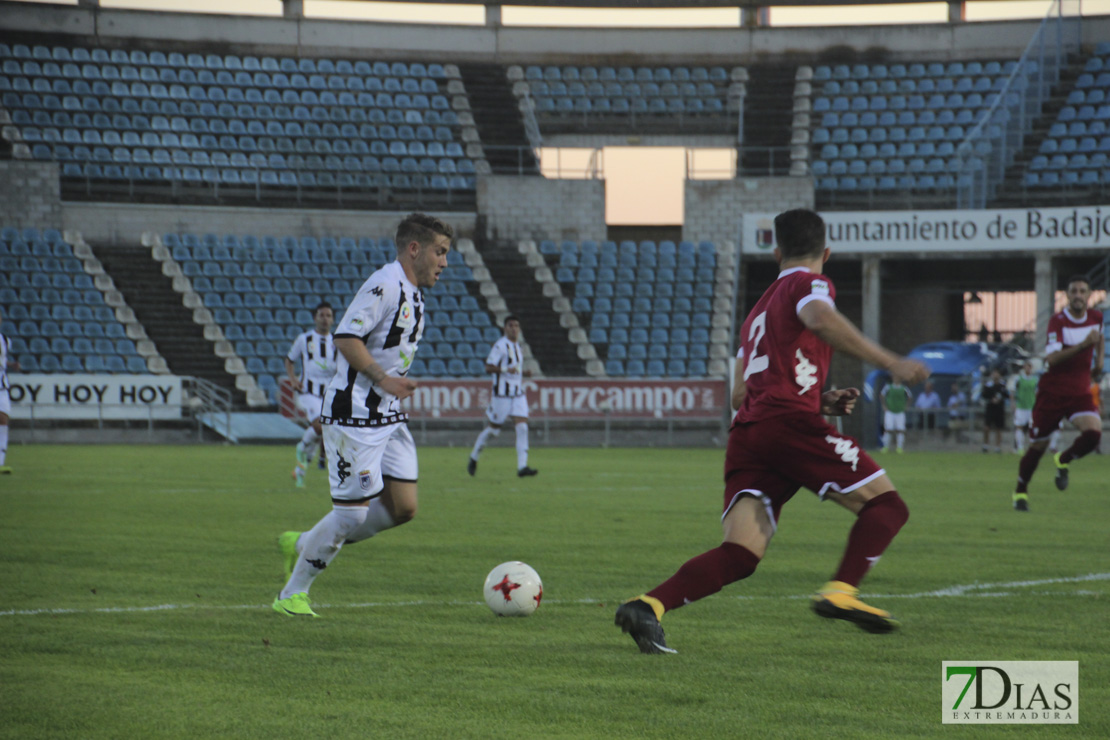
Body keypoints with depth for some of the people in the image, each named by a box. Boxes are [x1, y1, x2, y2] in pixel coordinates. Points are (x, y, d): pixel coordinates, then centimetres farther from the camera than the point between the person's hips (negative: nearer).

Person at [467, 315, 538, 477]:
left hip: (518, 394, 6)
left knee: (522, 427, -8)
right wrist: (505, 369, -28)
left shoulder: (517, 345, 16)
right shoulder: (500, 345, -9)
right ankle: (473, 458, 24)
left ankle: (522, 467, -12)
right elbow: (488, 367, -15)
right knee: (493, 428, 2)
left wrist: (524, 373, 10)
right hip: (501, 393, -6)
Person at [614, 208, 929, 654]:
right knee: (885, 504, -1)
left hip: (746, 433, 7)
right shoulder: (809, 284, 9)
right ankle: (841, 592, -21)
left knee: (739, 555, -4)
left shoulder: (758, 311, 32)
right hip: (790, 422, -7)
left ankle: (648, 606, -22)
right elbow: (820, 319, -17)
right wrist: (888, 363, -18)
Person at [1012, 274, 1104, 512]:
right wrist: (1084, 345, -37)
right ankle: (1020, 492, 24)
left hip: (1080, 392, 3)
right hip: (1052, 391, -3)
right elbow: (1052, 358, -27)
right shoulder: (1058, 321, -14)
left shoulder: (1096, 317, 2)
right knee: (1037, 446, 3)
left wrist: (1099, 361, 12)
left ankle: (1063, 461, 9)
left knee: (1093, 433, -22)